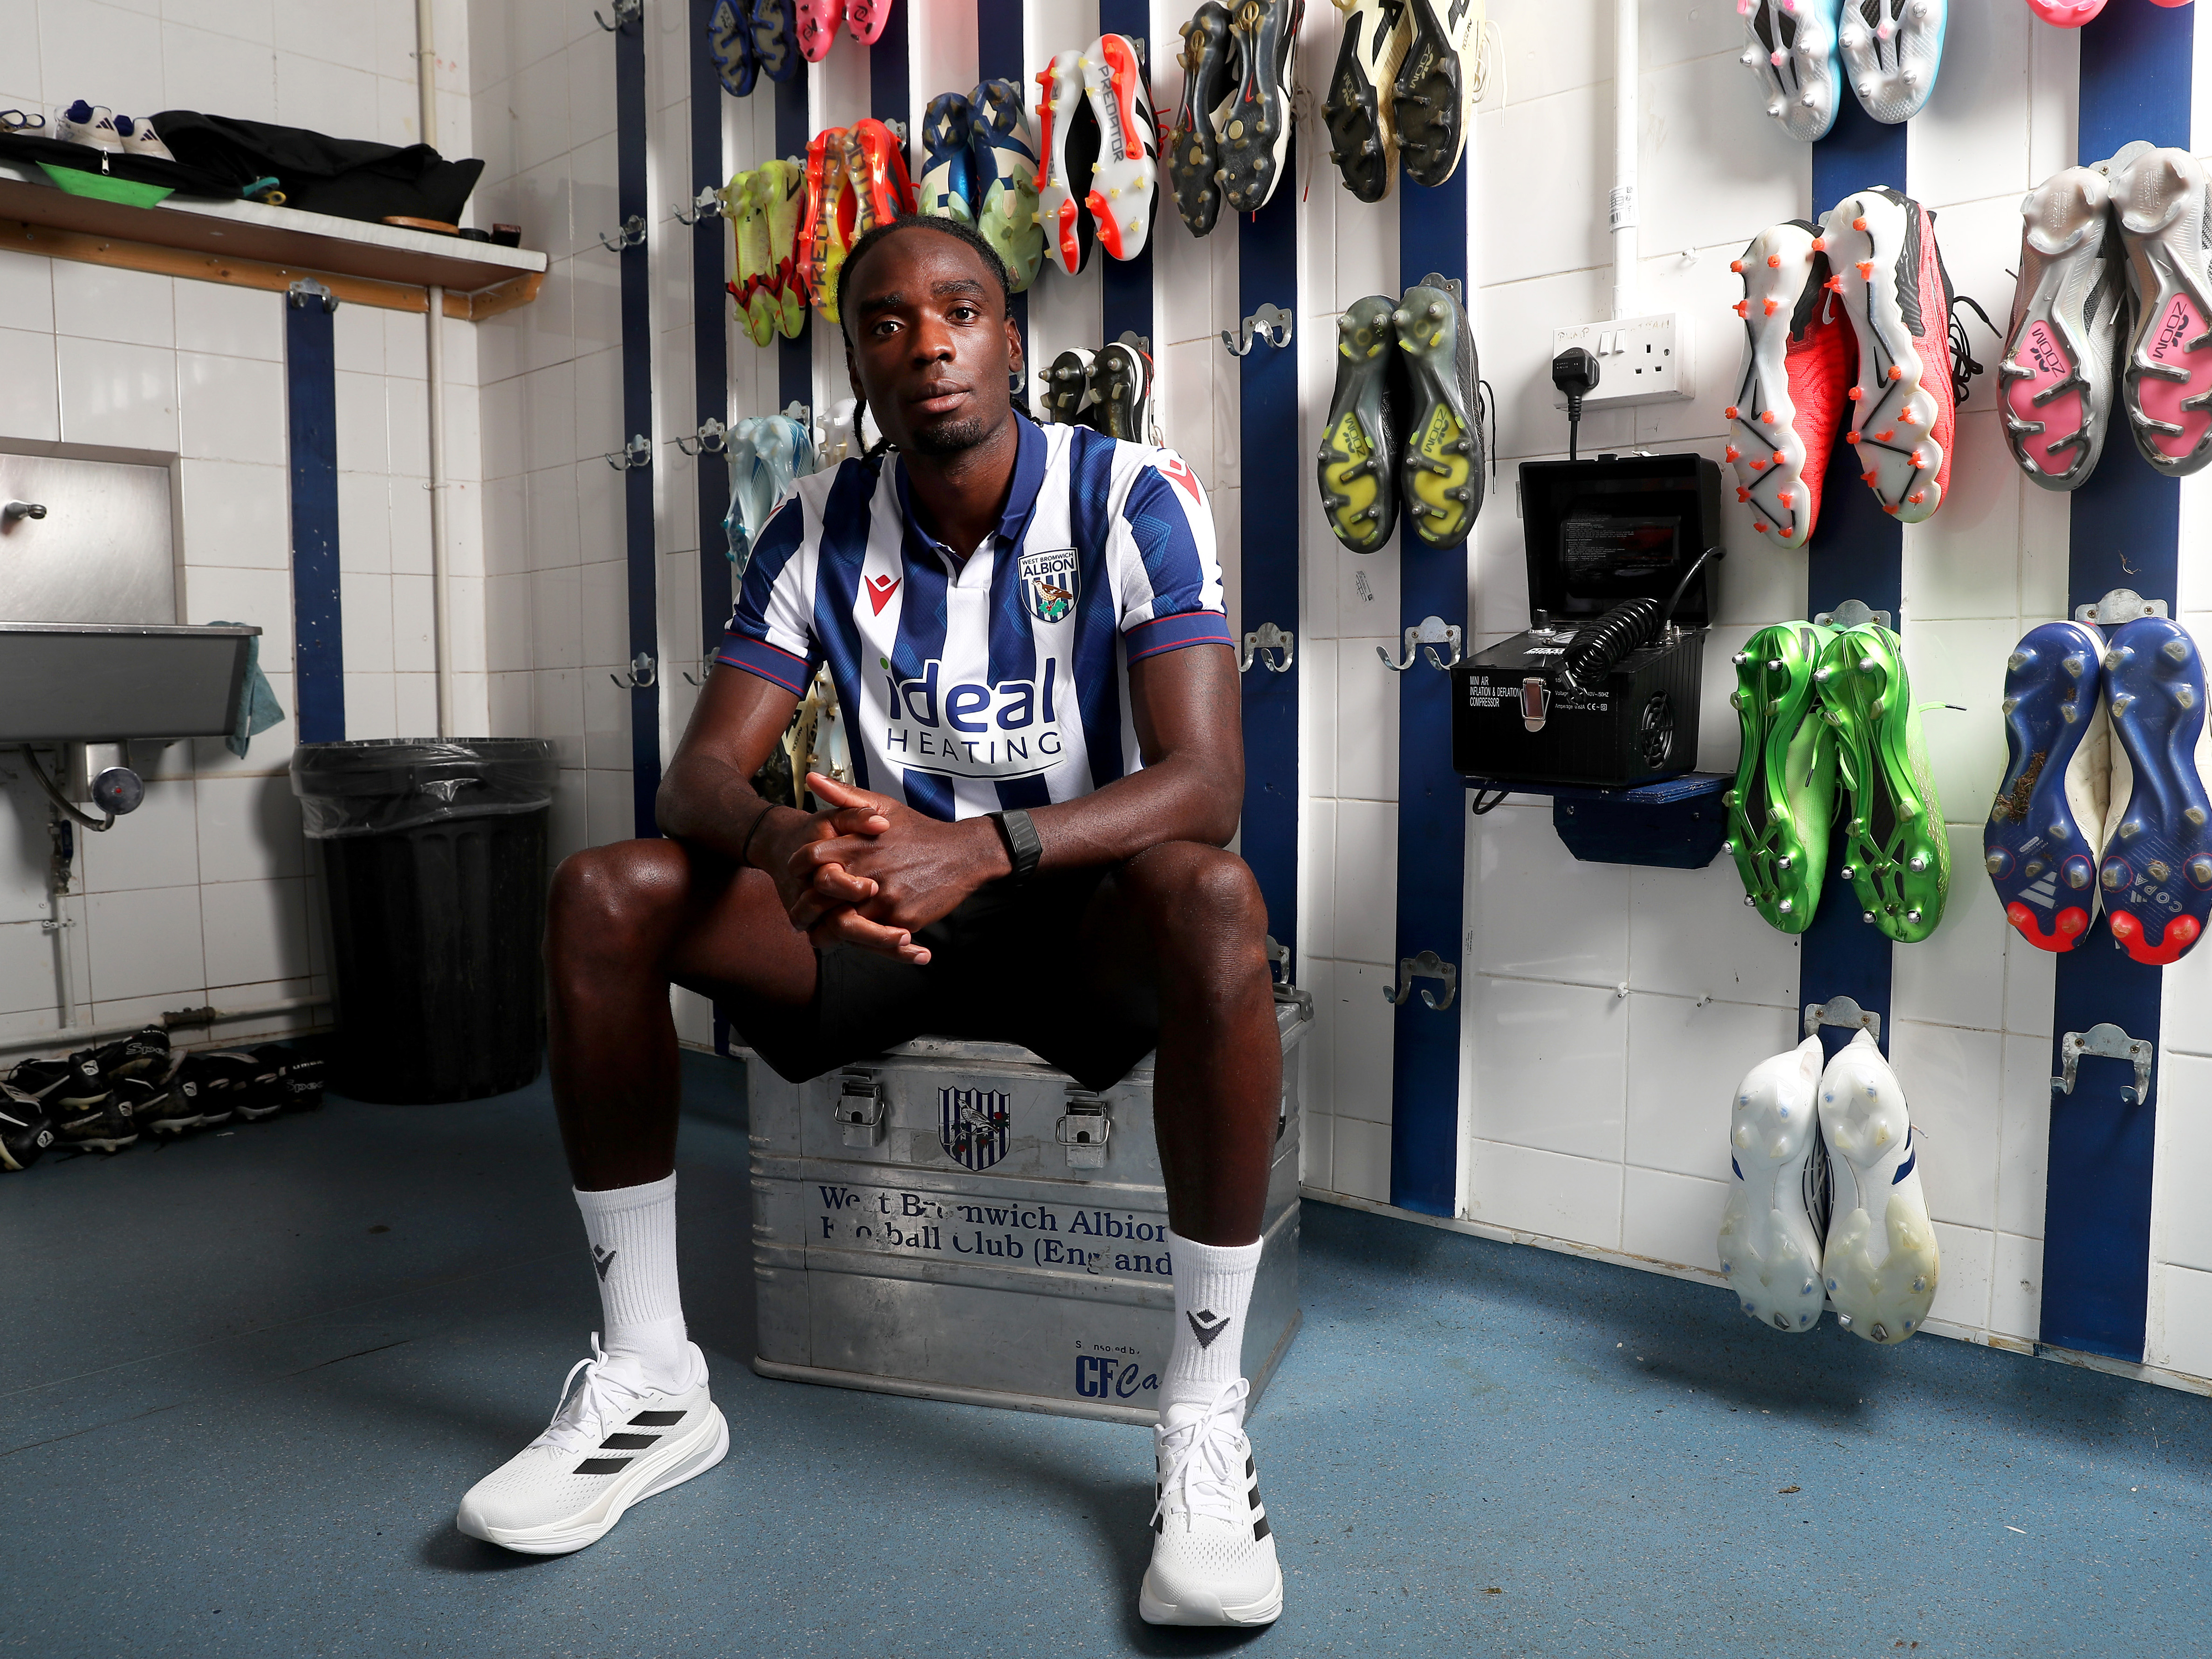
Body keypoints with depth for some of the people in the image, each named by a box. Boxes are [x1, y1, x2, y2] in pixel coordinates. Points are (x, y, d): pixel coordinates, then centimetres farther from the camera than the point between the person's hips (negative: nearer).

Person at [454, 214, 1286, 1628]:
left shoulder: (1133, 499, -12)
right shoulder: (821, 529, -1)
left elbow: (1206, 784, -24)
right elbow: (703, 771, -7)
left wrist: (981, 848, -40)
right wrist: (779, 839, -33)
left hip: (1088, 918, -3)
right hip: (891, 912, 4)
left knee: (1211, 900, -38)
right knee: (604, 898, -16)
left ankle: (1207, 1419, -24)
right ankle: (650, 1386, -7)